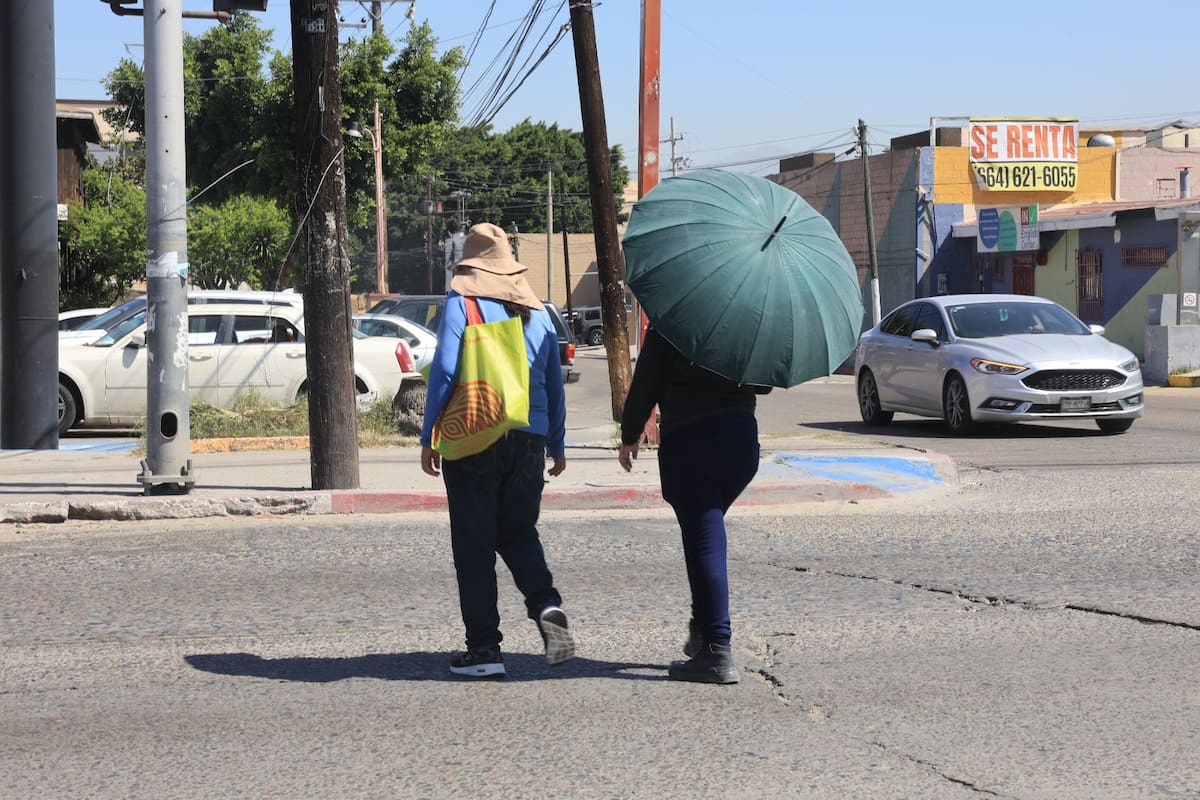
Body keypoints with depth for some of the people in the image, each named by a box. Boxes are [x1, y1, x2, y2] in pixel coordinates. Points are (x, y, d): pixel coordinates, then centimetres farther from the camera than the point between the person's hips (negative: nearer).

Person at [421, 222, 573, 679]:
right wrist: (557, 444, 22)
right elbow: (554, 384, 14)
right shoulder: (537, 311, 11)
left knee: (474, 544, 2)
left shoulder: (461, 303, -3)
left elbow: (444, 372, -9)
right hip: (529, 440, 4)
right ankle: (547, 605, -9)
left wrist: (429, 437, -4)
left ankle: (484, 648, 1)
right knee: (519, 533, 17)